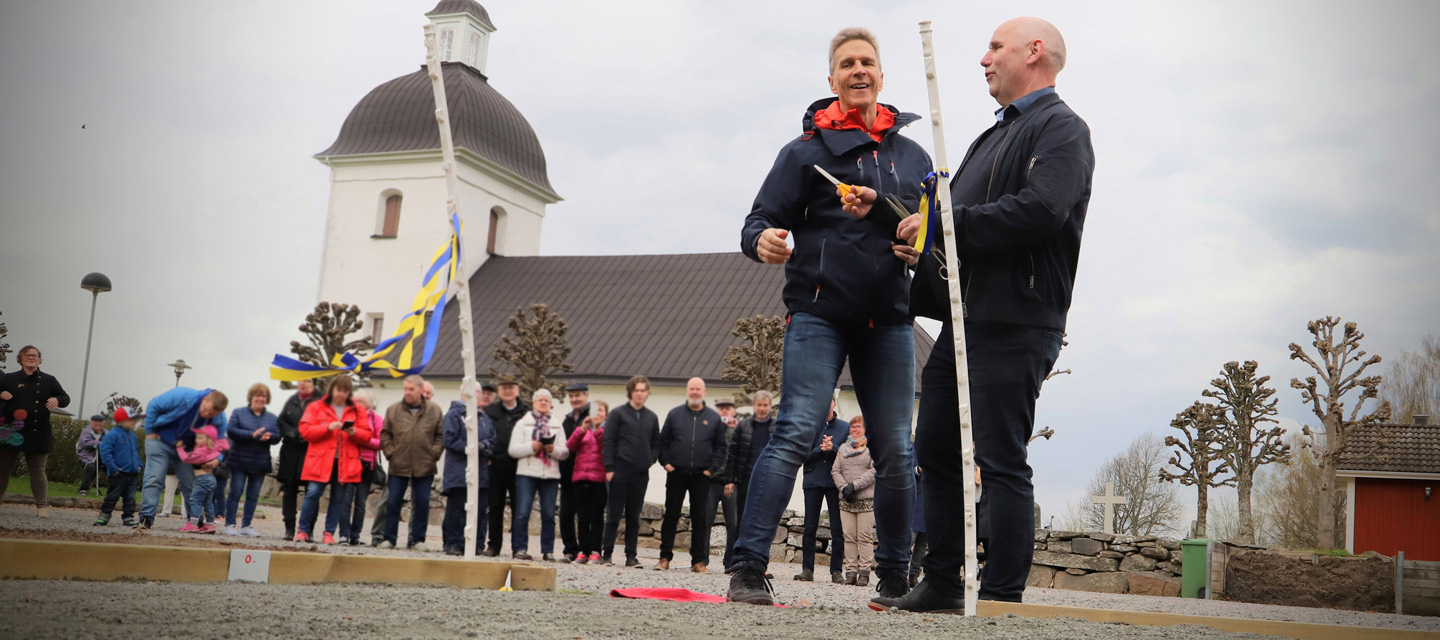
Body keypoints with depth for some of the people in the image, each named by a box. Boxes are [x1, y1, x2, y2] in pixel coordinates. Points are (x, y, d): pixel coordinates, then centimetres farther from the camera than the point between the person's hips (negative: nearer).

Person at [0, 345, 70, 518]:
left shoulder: (49, 380, 8)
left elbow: (65, 398, 9)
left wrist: (57, 400, -13)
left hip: (38, 434, -1)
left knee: (37, 470, 2)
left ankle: (42, 506, 3)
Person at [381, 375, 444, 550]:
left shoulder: (434, 410, 3)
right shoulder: (394, 410, 4)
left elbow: (441, 435, 6)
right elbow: (385, 434, 8)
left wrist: (434, 453, -4)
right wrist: (390, 453, -3)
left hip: (425, 467, 0)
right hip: (398, 466, 0)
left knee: (422, 503, 3)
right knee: (393, 502, 3)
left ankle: (417, 540, 12)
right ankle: (389, 539, 11)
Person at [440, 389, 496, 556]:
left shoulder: (484, 417, 18)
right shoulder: (453, 414, 1)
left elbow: (493, 440, 13)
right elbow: (450, 440, -8)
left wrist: (485, 446, -9)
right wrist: (473, 447, -14)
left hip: (481, 472, 5)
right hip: (458, 471, -5)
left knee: (480, 508, 4)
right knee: (456, 508, -3)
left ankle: (477, 544, 10)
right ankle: (453, 543, 4)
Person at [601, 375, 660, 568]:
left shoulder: (651, 417, 13)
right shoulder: (618, 414, 0)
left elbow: (656, 443, 20)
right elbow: (608, 442, -4)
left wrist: (652, 459, 2)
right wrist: (609, 468, -10)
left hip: (641, 474, 4)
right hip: (619, 472, -4)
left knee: (634, 517, 7)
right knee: (614, 514, -1)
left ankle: (631, 556, 11)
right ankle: (607, 554, 4)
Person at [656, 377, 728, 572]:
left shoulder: (714, 418, 6)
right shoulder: (674, 414, 6)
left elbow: (720, 446, 7)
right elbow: (663, 441, 9)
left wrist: (711, 469, -3)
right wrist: (666, 463, -2)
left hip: (701, 476, 0)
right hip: (676, 474, 0)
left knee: (701, 519, 2)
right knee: (671, 516, 3)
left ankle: (699, 560, 7)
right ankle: (665, 557, 9)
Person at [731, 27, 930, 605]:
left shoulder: (913, 156, 18)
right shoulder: (806, 150, 7)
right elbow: (760, 220, 1)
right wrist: (762, 241, -23)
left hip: (890, 320, 4)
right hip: (819, 316, -4)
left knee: (896, 451, 4)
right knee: (795, 434, -16)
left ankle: (895, 578, 16)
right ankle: (747, 570, -15)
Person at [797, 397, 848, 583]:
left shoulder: (845, 427, 7)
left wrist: (833, 448, -15)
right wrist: (820, 449, -16)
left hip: (835, 482, 0)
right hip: (813, 482, 0)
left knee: (837, 528, -1)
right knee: (810, 527, 1)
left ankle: (836, 570, 4)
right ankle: (807, 569, 5)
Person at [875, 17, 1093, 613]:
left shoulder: (1060, 128, -3)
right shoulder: (994, 136, 26)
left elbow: (1041, 210, -20)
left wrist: (945, 225, -15)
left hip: (1014, 324, -9)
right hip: (964, 319, 9)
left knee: (1001, 462, -7)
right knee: (937, 451, 9)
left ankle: (1002, 597, 0)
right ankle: (942, 585, 17)